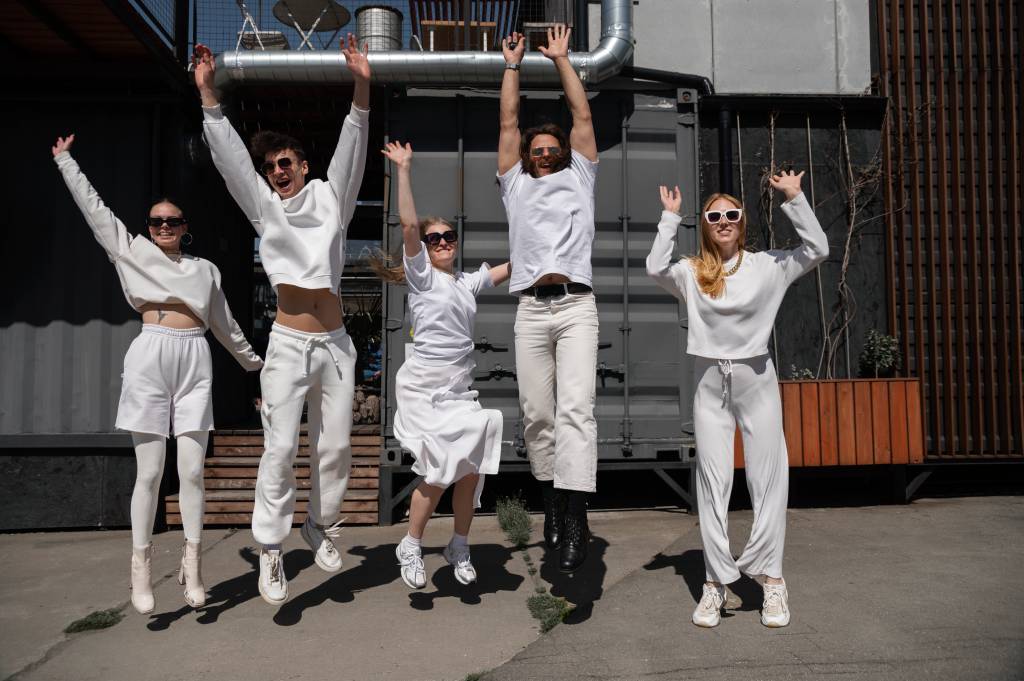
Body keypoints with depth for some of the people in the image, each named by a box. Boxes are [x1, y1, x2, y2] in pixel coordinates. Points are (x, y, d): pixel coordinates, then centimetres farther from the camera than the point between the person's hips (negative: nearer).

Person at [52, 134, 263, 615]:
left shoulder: (205, 269, 18)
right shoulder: (132, 251, 14)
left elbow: (224, 324, 25)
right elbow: (93, 207, 16)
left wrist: (254, 363, 30)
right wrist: (64, 160, 18)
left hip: (195, 363, 1)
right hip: (150, 358, -1)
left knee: (192, 470, -2)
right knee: (150, 471, -2)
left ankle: (192, 562, 7)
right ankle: (141, 567, 8)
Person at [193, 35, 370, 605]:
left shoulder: (330, 199, 10)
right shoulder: (264, 207, 11)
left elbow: (351, 152, -2)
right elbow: (230, 156, 3)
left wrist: (362, 89, -14)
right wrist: (209, 94, -6)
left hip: (335, 343, 1)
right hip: (289, 342, -1)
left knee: (335, 445, 6)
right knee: (281, 449, -5)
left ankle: (323, 526, 25)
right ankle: (271, 550, 5)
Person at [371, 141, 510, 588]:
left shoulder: (469, 282, 16)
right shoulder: (422, 275, 0)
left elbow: (512, 266, 21)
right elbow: (408, 223, -12)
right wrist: (403, 169, -12)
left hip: (459, 387, 5)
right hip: (423, 383, -5)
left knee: (472, 466, -1)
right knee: (443, 468, -10)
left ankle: (459, 547, 20)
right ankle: (410, 548, 11)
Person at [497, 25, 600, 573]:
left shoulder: (579, 179, 22)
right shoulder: (516, 185, 25)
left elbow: (582, 114, 22)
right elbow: (508, 123, 25)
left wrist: (562, 58, 27)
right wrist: (512, 66, 30)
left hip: (576, 305, -2)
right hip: (531, 308, 2)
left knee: (576, 408, -15)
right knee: (536, 414, 0)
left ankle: (573, 518, -20)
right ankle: (551, 499, 14)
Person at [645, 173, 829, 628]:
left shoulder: (766, 266, 5)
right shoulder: (692, 273, 4)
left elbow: (817, 250, -2)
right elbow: (656, 269, -13)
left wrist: (794, 199, -6)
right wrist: (670, 217, -8)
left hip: (756, 379, 0)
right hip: (710, 384, 0)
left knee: (768, 479, 2)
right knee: (713, 483, 2)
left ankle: (771, 579, 12)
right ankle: (715, 582, 9)